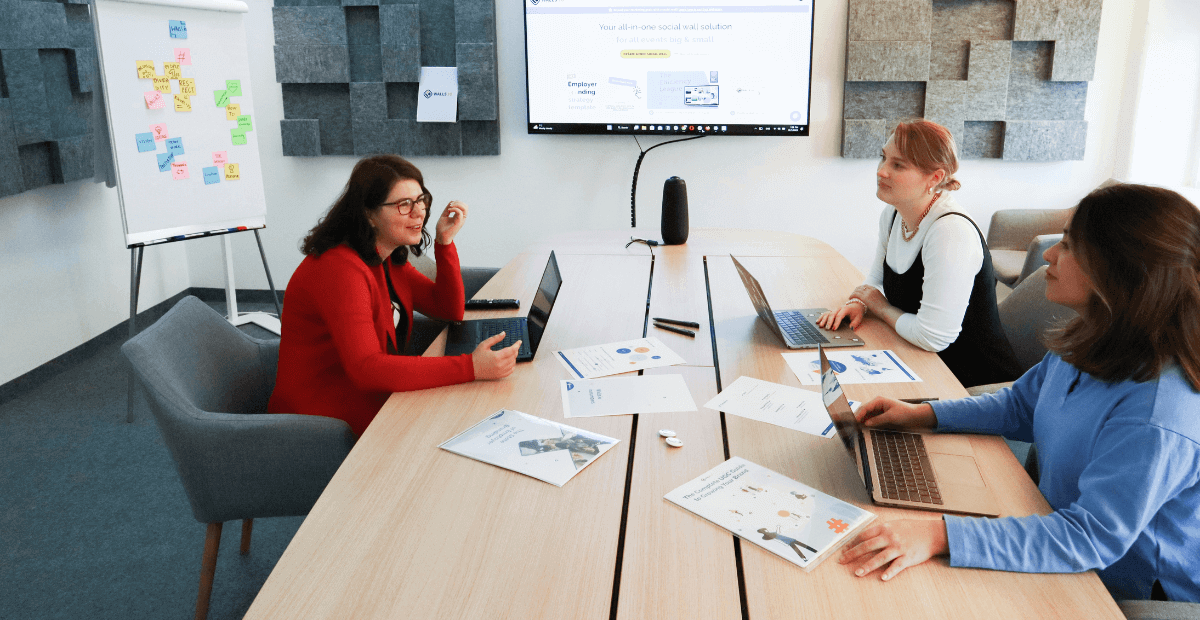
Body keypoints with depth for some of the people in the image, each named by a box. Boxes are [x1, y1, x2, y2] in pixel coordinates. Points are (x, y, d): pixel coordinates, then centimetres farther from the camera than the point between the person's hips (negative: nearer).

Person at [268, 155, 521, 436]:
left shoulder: (388, 259, 6)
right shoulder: (340, 269, -25)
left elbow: (450, 311, 10)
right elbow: (367, 369, -35)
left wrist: (445, 242, -4)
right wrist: (471, 367, -39)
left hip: (371, 407, 9)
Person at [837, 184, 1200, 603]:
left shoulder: (1156, 416, -34)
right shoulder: (1089, 345, -4)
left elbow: (1092, 538, -35)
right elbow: (1021, 407, 12)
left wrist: (939, 537, -43)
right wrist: (920, 416, 1)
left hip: (1124, 596, -7)